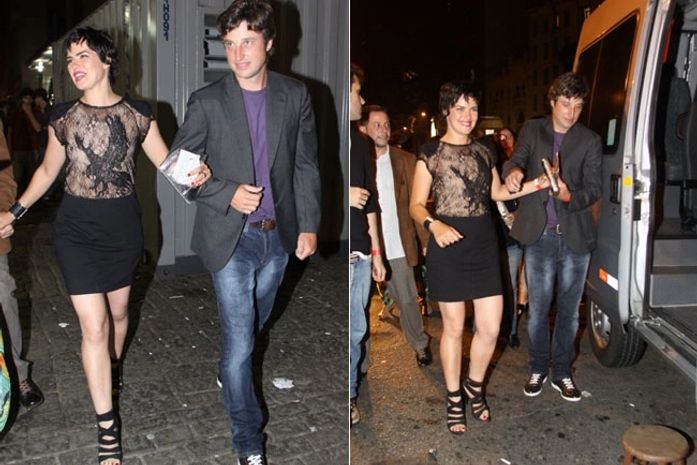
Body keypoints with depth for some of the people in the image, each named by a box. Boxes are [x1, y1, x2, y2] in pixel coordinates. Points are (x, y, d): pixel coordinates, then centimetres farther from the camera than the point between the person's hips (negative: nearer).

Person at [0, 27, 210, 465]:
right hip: (77, 228, -1)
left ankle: (108, 376, 46)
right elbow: (48, 171, 11)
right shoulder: (63, 116, 0)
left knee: (118, 310, 17)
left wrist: (194, 174, -23)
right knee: (94, 325, -4)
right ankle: (107, 424, 7)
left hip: (124, 224, 1)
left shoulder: (138, 113, -2)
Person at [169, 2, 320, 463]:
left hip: (279, 234, 3)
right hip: (231, 237, -3)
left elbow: (306, 165, 4)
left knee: (254, 326, 23)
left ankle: (232, 373, 54)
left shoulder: (296, 95, -1)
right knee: (239, 341, -2)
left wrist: (309, 225, 0)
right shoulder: (207, 102, -8)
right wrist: (227, 195, -17)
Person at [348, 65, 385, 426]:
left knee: (355, 329, 11)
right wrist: (346, 195, -12)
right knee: (354, 328, -4)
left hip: (360, 251, 6)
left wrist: (376, 251, 19)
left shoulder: (359, 141, 18)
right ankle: (348, 396, 13)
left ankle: (349, 395, 24)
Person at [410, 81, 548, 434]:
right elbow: (416, 206, -5)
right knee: (454, 327, 5)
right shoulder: (431, 153, -4)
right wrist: (434, 225, -25)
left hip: (484, 245, 5)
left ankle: (475, 386, 32)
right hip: (448, 246, -5)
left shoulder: (483, 151, 12)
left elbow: (497, 192, 23)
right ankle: (454, 400, 24)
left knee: (491, 327, 5)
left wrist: (539, 183, 12)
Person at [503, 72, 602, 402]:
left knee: (568, 309, 10)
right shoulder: (532, 130, 7)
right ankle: (538, 369, 24)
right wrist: (513, 171, -31)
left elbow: (594, 189, 1)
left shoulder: (590, 141, 4)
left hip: (575, 236, 1)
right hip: (539, 235, 0)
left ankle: (562, 373, 26)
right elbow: (517, 159, -6)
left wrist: (570, 196, -21)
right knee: (537, 309, 6)